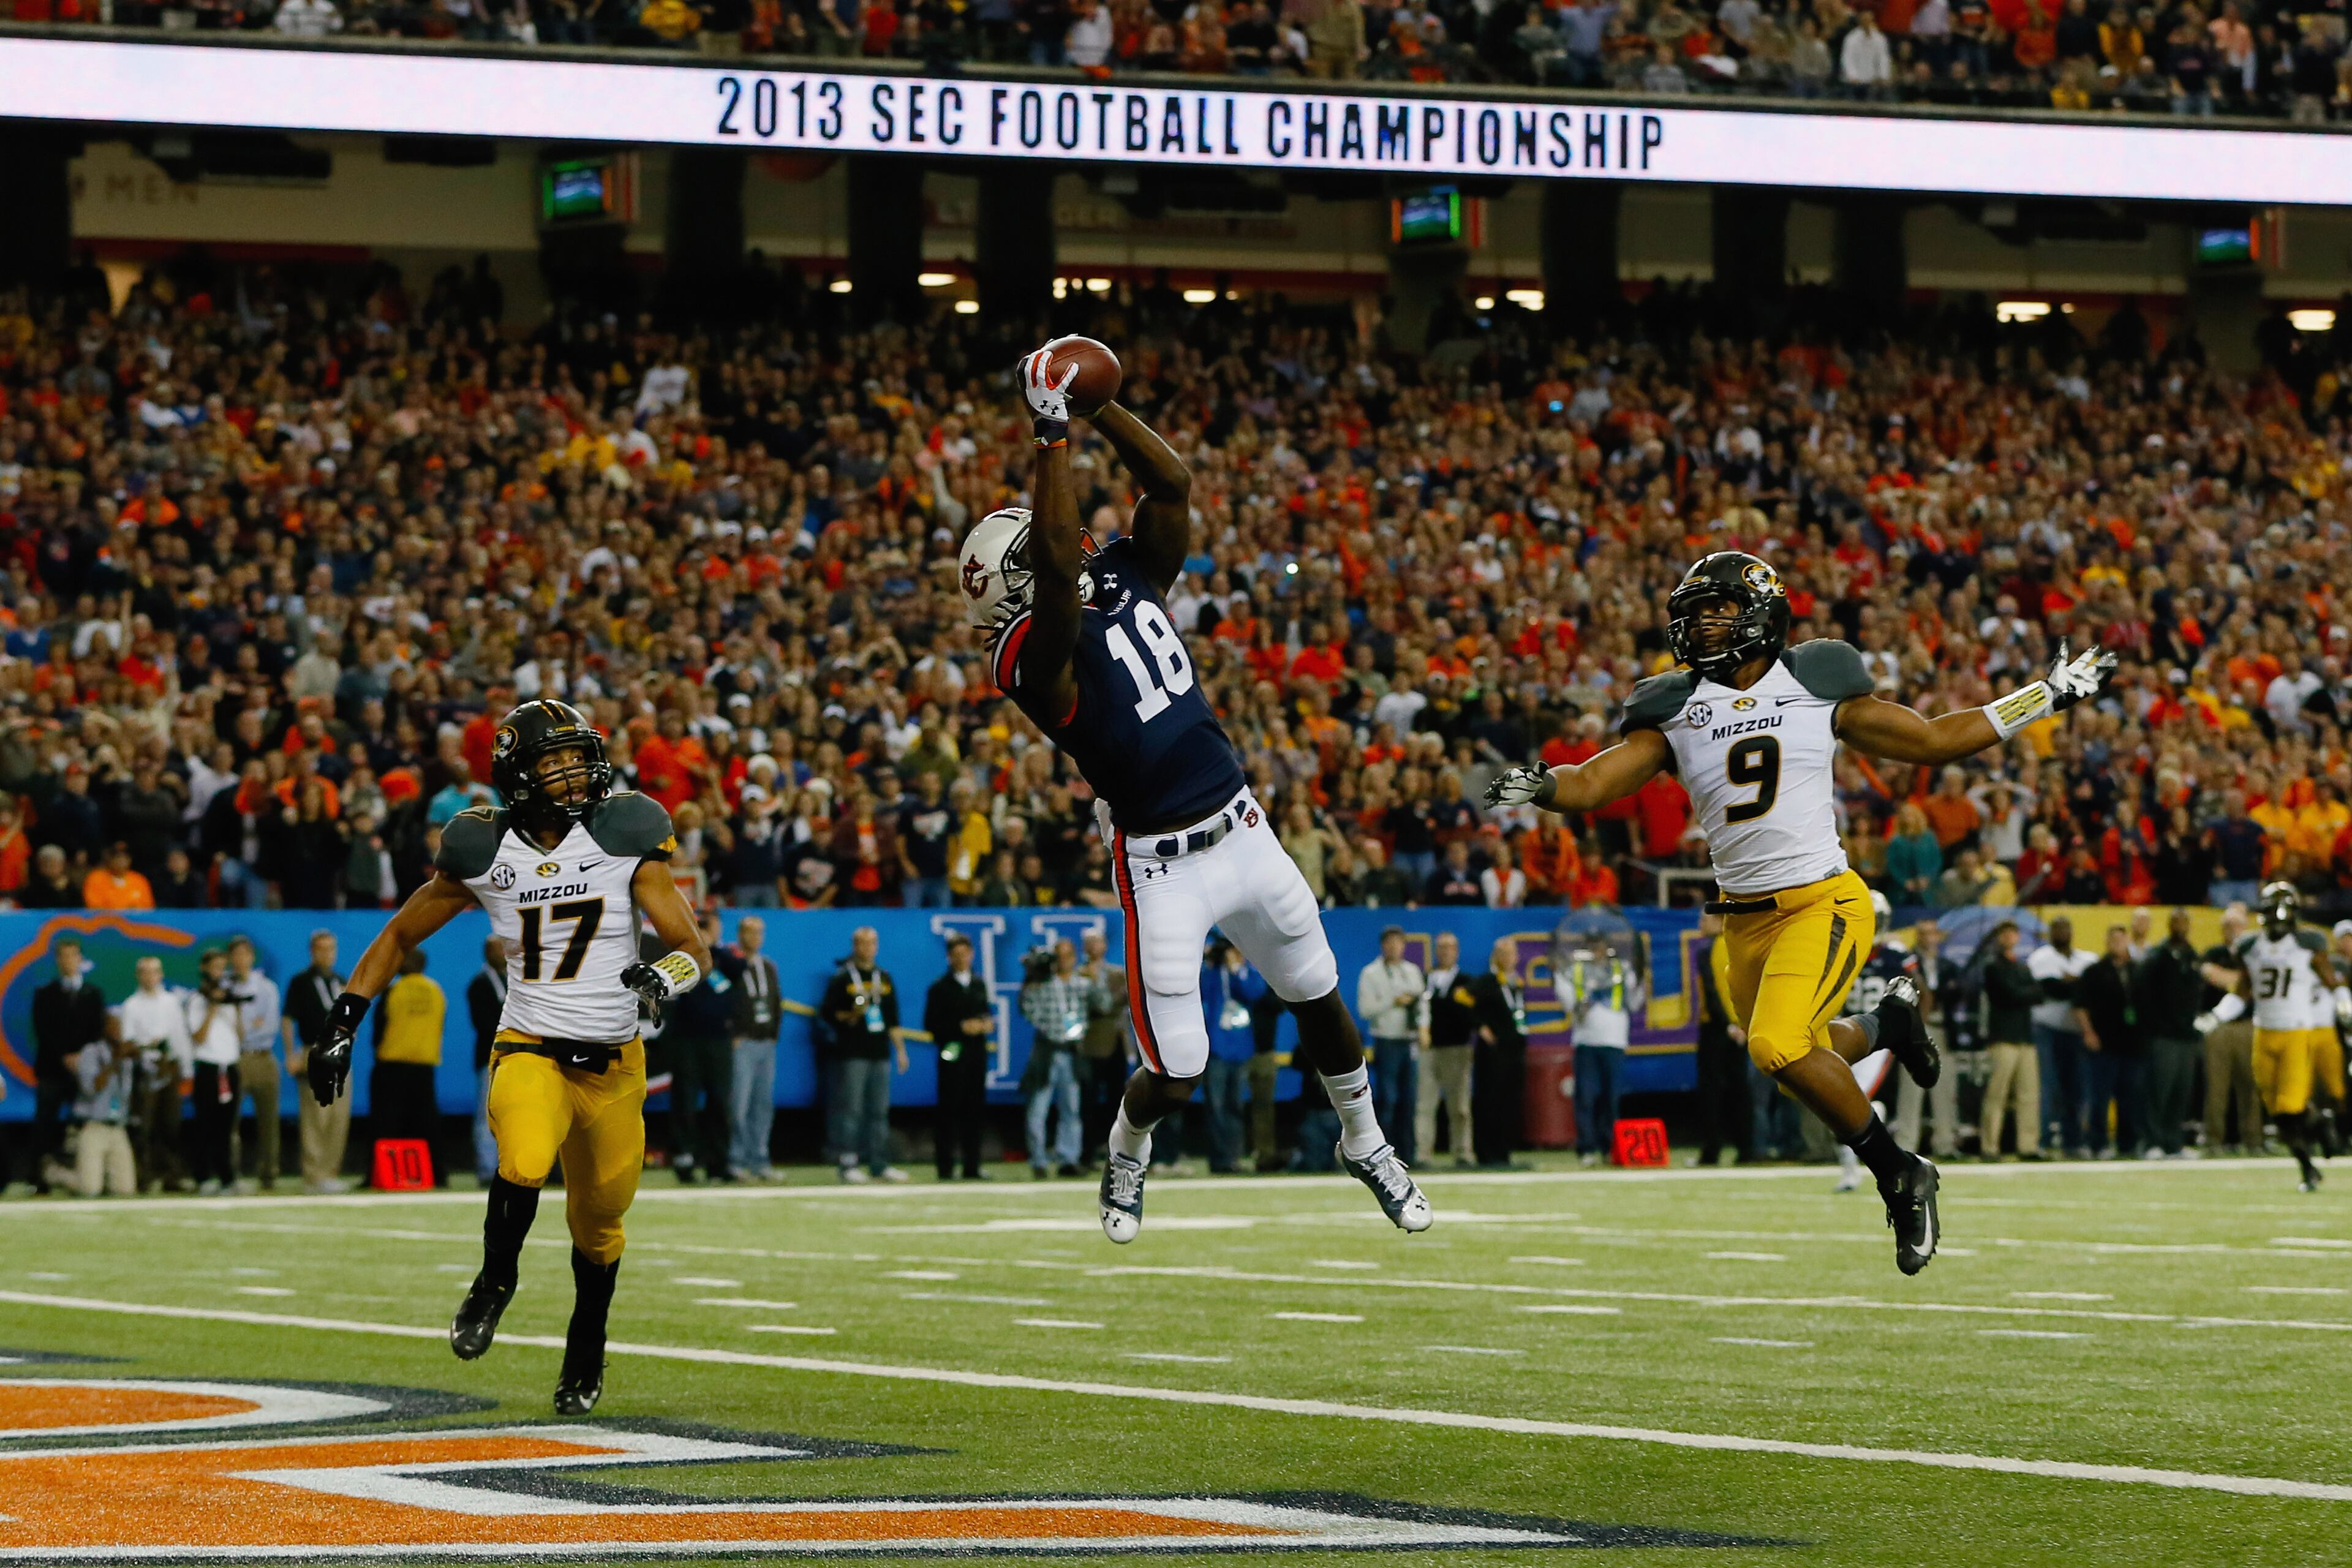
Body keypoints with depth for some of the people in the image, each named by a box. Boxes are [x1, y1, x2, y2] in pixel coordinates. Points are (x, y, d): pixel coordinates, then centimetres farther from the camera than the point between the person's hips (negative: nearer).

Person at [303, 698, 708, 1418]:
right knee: (525, 1163, -32)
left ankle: (586, 1352, 41)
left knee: (598, 1224, 14)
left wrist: (666, 975, -29)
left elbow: (694, 949, -5)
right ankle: (495, 1283, -5)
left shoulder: (625, 839, -6)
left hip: (613, 1063, 2)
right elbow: (400, 935, 9)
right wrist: (342, 1024, 2)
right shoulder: (485, 852, -5)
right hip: (529, 1052, -2)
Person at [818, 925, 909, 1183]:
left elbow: (893, 1019, 18)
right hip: (852, 1054, -6)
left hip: (880, 1055, 6)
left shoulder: (884, 978, 16)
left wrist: (900, 1050, 14)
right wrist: (849, 1016, -19)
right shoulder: (842, 978, 0)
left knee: (880, 1111, 7)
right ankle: (848, 1164, -5)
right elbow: (826, 1012, -2)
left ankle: (879, 1165, 11)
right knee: (851, 1110, -7)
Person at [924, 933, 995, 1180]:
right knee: (949, 1110, -6)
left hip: (977, 1055, 5)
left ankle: (972, 1167, 9)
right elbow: (931, 1026, -7)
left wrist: (989, 1024, 0)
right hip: (953, 1056, -5)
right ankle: (945, 1167, -4)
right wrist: (962, 1028, -15)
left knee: (975, 1110, 4)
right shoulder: (940, 988, -1)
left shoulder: (980, 984, 17)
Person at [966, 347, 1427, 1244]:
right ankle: (1126, 1157, 31)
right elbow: (1058, 561, -34)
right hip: (1163, 869, -7)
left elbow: (1174, 484, -1)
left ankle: (1364, 1144, 43)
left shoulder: (1125, 580, 4)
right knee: (1176, 1074, -3)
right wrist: (1053, 435, -33)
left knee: (1320, 1001, 20)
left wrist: (1097, 407, -10)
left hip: (1244, 833, 7)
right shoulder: (1035, 656, -18)